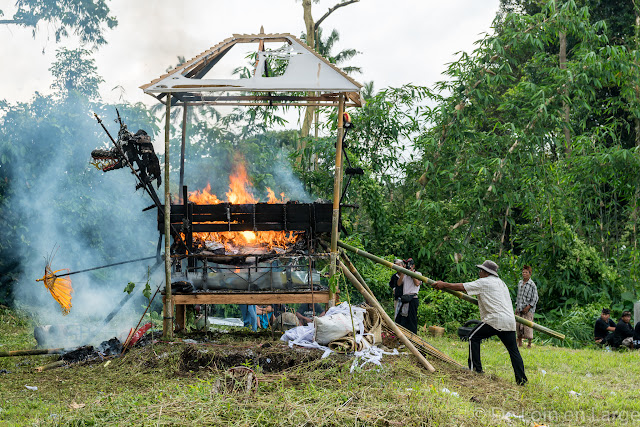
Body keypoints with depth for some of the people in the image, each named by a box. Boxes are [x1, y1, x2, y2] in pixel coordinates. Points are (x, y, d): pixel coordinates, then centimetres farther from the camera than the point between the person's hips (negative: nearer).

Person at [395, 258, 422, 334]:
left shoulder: (418, 274, 6)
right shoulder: (405, 275, 18)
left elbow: (417, 283, -10)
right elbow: (399, 283, 5)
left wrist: (412, 272, -7)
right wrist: (403, 272, -1)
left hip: (413, 299, -6)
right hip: (404, 299, 6)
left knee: (412, 319, -6)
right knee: (399, 319, 7)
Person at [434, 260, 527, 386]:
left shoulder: (484, 282, 2)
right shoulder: (501, 283, 24)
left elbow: (461, 287, 3)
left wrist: (444, 284, 12)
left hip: (495, 319, -7)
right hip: (510, 321, 7)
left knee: (473, 338, 7)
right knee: (513, 350, 10)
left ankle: (475, 369, 4)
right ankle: (521, 379, 5)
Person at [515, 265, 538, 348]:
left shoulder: (532, 285, -6)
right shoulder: (520, 283, 13)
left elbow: (535, 298, -6)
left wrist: (528, 307, -13)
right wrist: (517, 306, 17)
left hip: (528, 310, -6)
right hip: (519, 309, 6)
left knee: (528, 326, -6)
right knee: (518, 326, 5)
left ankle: (529, 344, 2)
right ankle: (519, 343, 14)